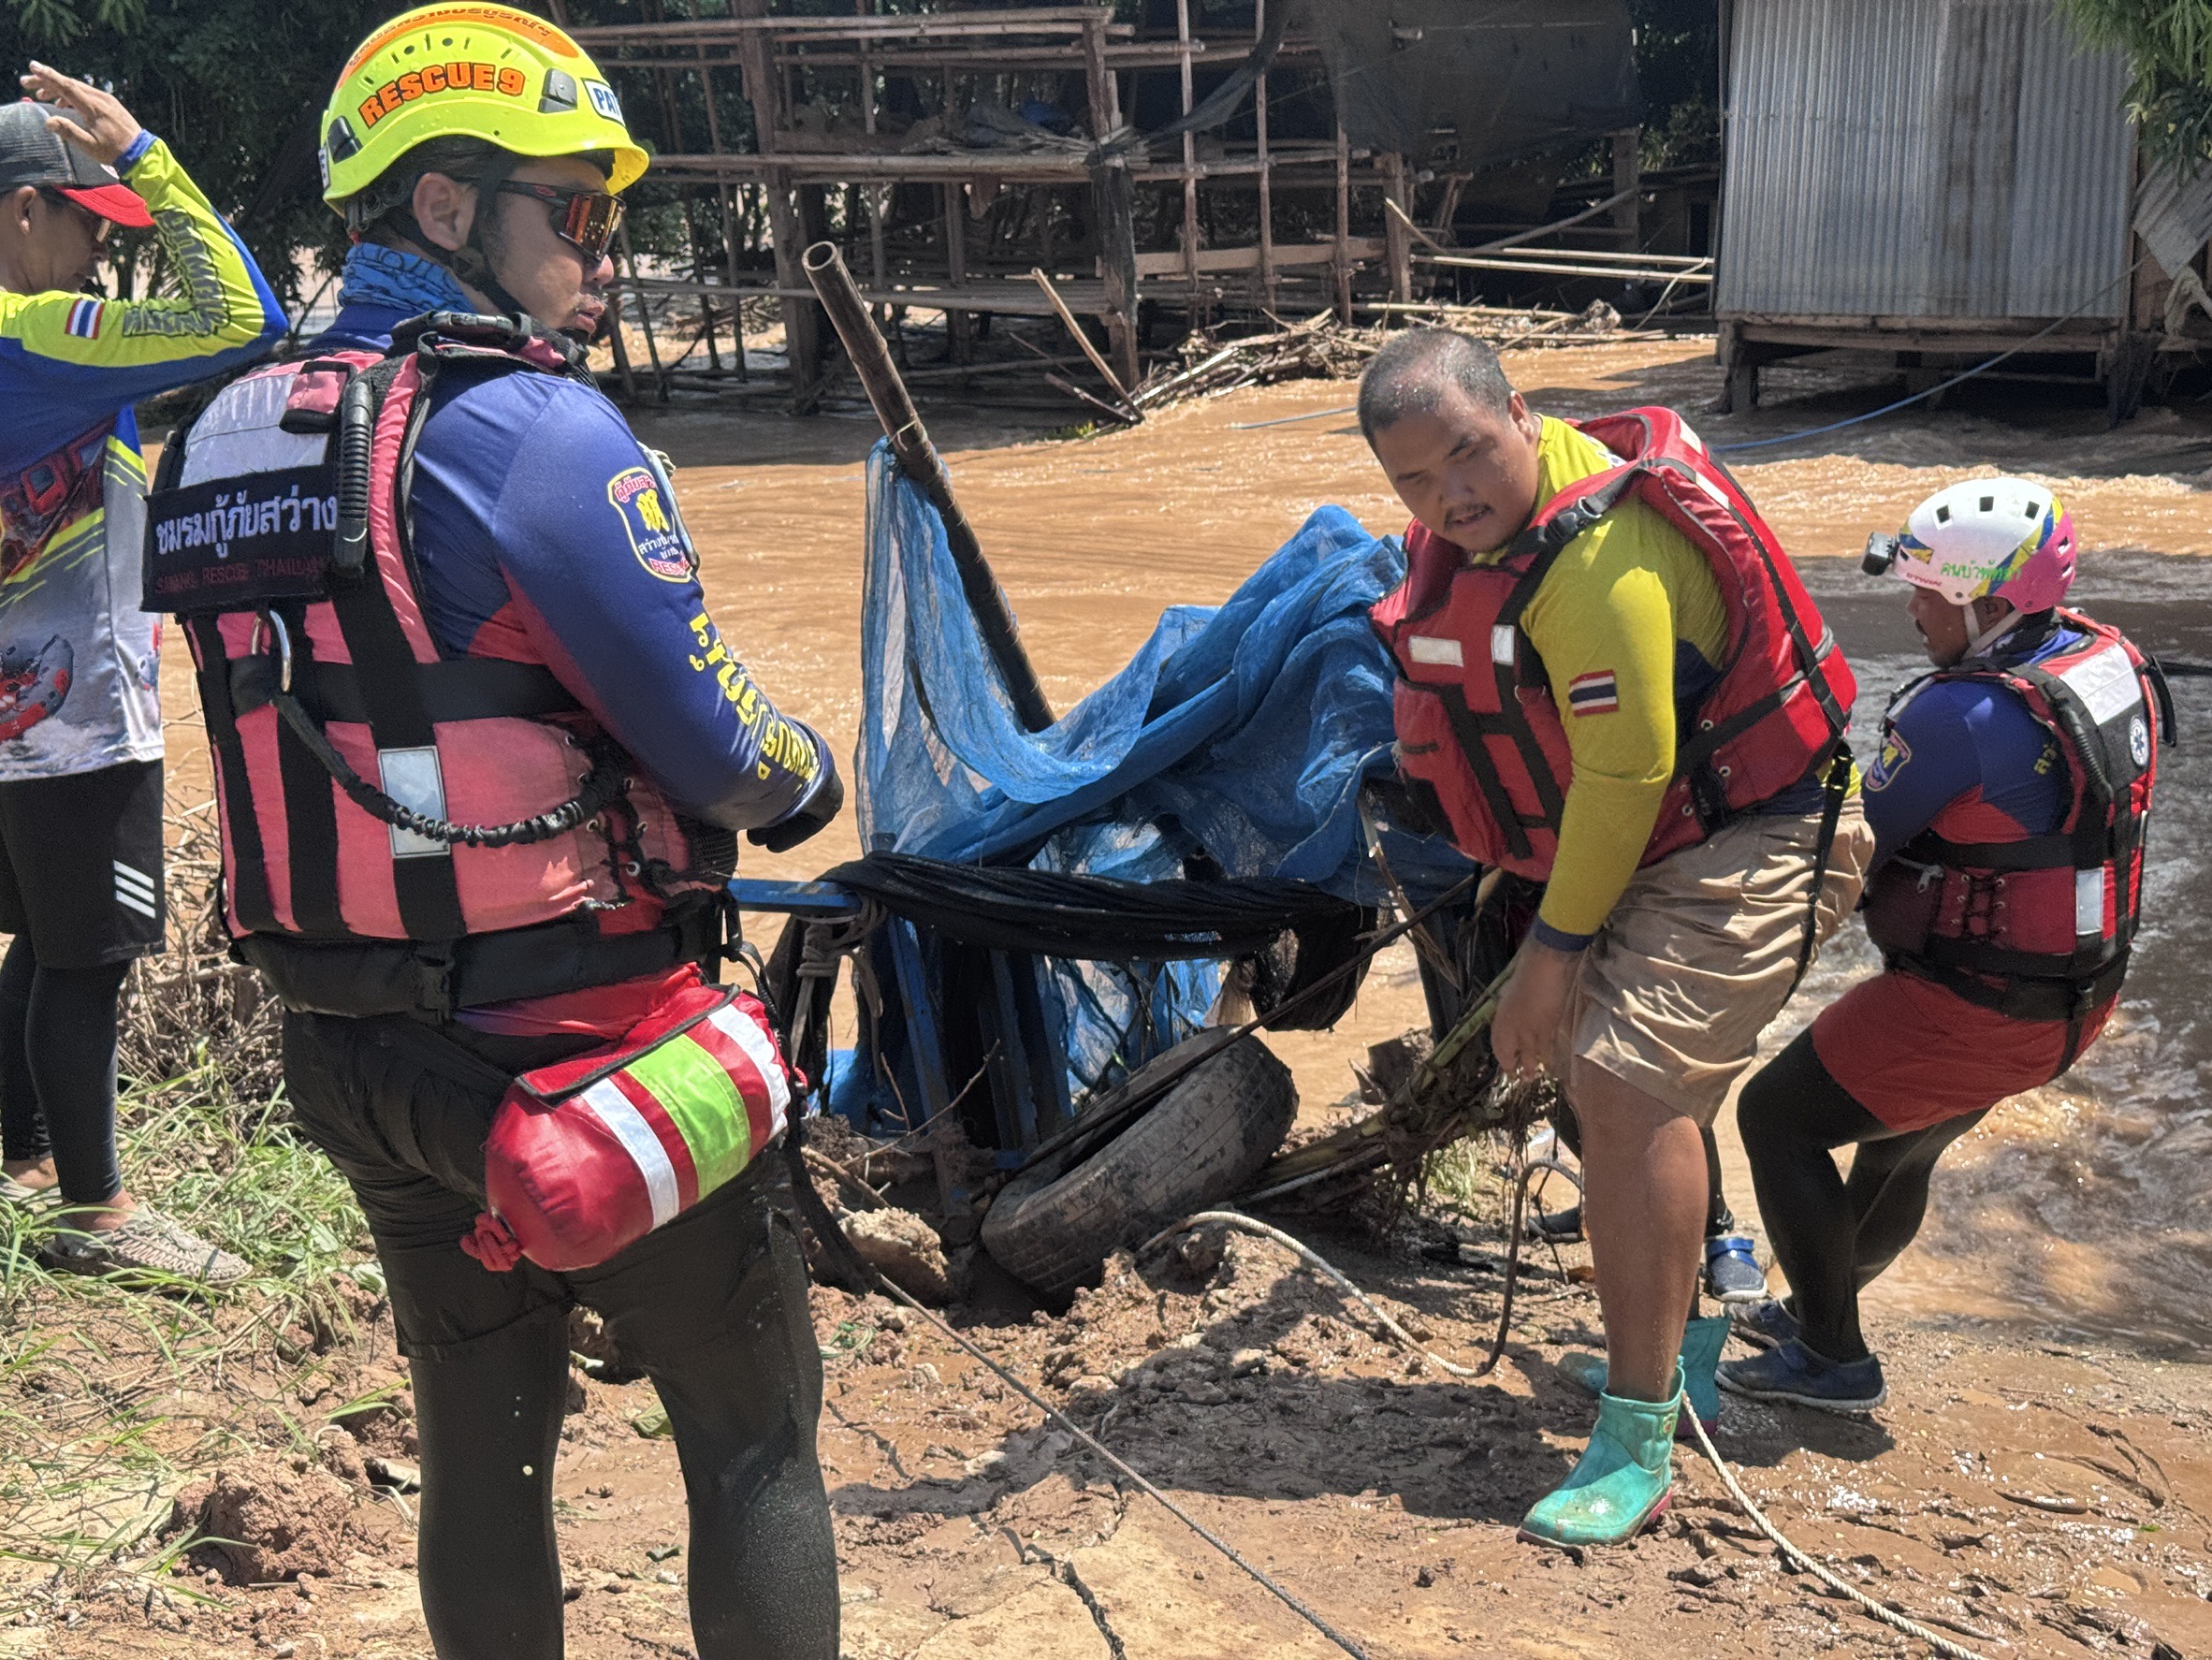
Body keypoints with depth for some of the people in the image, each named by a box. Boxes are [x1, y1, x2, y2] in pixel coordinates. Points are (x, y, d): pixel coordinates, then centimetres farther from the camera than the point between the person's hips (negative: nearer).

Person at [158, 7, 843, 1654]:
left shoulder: (221, 448, 6)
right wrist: (810, 780, 6)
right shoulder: (533, 427, -19)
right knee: (755, 1443, 11)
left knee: (481, 1449, 22)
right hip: (586, 1061, -7)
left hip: (356, 1064, 7)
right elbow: (714, 743, -17)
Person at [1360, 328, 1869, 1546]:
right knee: (1597, 1069, 20)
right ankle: (1685, 1335, 41)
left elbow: (1627, 773, -27)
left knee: (1626, 1088, -20)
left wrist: (1558, 944, -20)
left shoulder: (1599, 555, -31)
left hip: (1747, 847, -10)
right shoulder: (1472, 525, 0)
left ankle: (1637, 1445, -12)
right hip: (1645, 846, 10)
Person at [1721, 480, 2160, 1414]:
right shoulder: (2113, 663, -1)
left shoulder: (1960, 716, -28)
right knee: (1898, 1152, 27)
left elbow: (1854, 847, -16)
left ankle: (1833, 1360, 13)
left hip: (1968, 1012, -9)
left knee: (1775, 1118, 5)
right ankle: (1820, 1308, 47)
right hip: (2076, 996, 9)